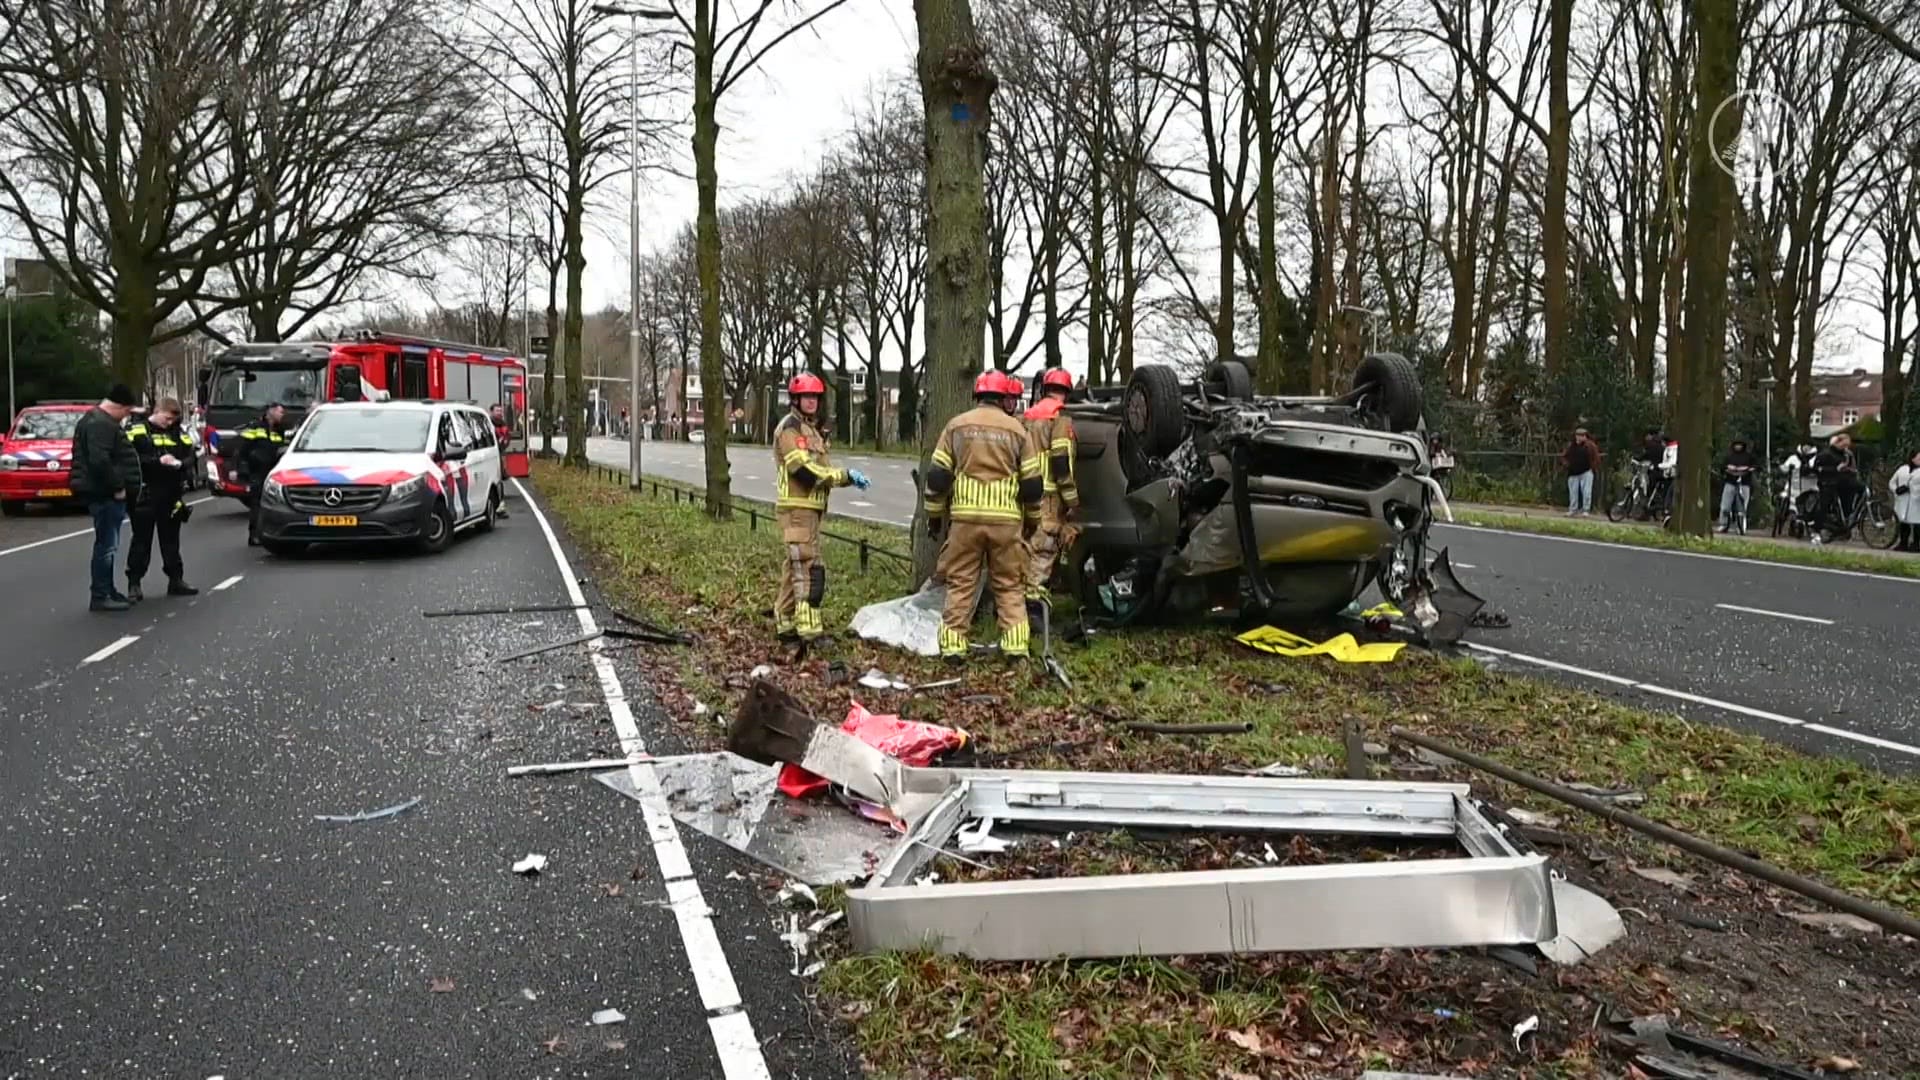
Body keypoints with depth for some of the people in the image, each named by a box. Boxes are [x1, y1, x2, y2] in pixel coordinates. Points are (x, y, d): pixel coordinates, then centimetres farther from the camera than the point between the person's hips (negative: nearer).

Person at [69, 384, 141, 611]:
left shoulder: (102, 421, 19)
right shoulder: (100, 424, -16)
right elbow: (99, 460, -26)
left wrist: (119, 486, 18)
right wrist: (117, 487, -20)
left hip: (108, 493, 11)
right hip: (105, 494, -11)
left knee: (108, 544, 16)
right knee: (106, 544, -8)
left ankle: (107, 590, 25)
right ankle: (99, 596, -6)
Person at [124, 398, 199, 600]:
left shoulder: (177, 432, 11)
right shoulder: (136, 430, -2)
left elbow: (190, 456, 8)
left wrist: (181, 463, -14)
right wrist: (157, 461, -22)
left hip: (171, 494, 4)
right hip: (145, 494, -4)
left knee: (171, 539, 11)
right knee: (141, 540, 0)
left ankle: (176, 580, 18)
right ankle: (134, 583, 5)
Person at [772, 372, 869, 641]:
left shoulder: (812, 428, 22)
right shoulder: (790, 427, -10)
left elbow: (819, 469, 18)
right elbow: (803, 470, -20)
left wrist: (848, 477, 0)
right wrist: (845, 475, -19)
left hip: (810, 507, 10)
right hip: (796, 507, -10)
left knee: (796, 567, 14)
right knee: (809, 568, -13)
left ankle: (786, 624, 22)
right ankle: (809, 629, -15)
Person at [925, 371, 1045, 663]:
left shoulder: (956, 426, 6)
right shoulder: (1017, 430, 6)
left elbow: (938, 475, 3)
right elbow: (1032, 483, 6)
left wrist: (934, 514, 12)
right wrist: (1032, 519, 18)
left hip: (965, 517, 0)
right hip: (1007, 519, 0)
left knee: (960, 583, 7)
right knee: (1009, 585, 10)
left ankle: (953, 644, 5)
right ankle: (1015, 644, 5)